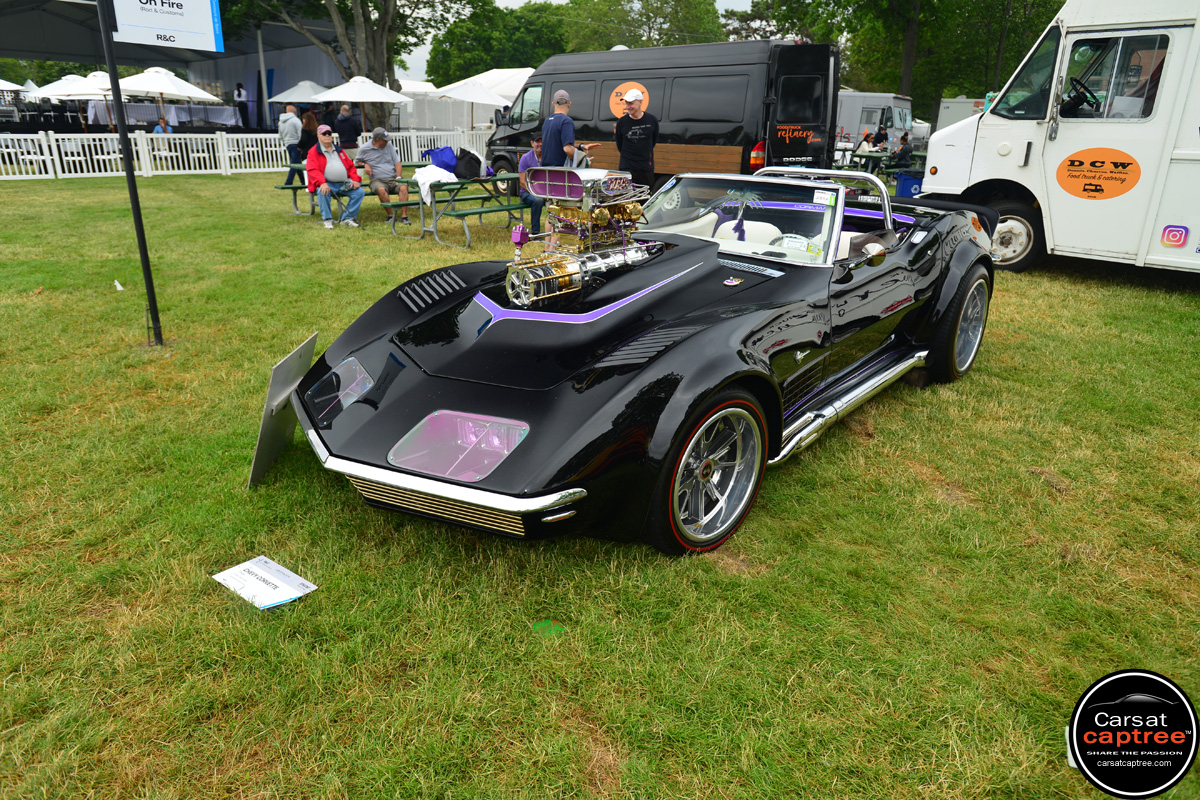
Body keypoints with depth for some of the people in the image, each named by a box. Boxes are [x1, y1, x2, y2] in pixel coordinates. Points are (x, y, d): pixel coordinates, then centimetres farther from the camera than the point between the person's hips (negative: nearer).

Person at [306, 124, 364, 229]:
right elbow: (312, 170, -9)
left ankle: (347, 218, -10)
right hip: (327, 184, -5)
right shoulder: (313, 152, 6)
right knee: (323, 192, -37)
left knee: (359, 191, -17)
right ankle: (327, 220, -22)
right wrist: (322, 183, -27)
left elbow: (350, 166, 21)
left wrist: (355, 179, 1)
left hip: (344, 184, 5)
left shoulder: (339, 150, 23)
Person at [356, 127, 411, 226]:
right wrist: (365, 164, -2)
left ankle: (404, 215, -32)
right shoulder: (364, 149, 6)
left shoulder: (388, 145, 12)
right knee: (381, 189, -38)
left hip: (393, 178, 2)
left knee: (403, 187, -31)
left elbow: (397, 162, 11)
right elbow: (358, 161, 22)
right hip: (377, 180, -2)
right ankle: (390, 215, -27)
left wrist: (398, 178, -3)